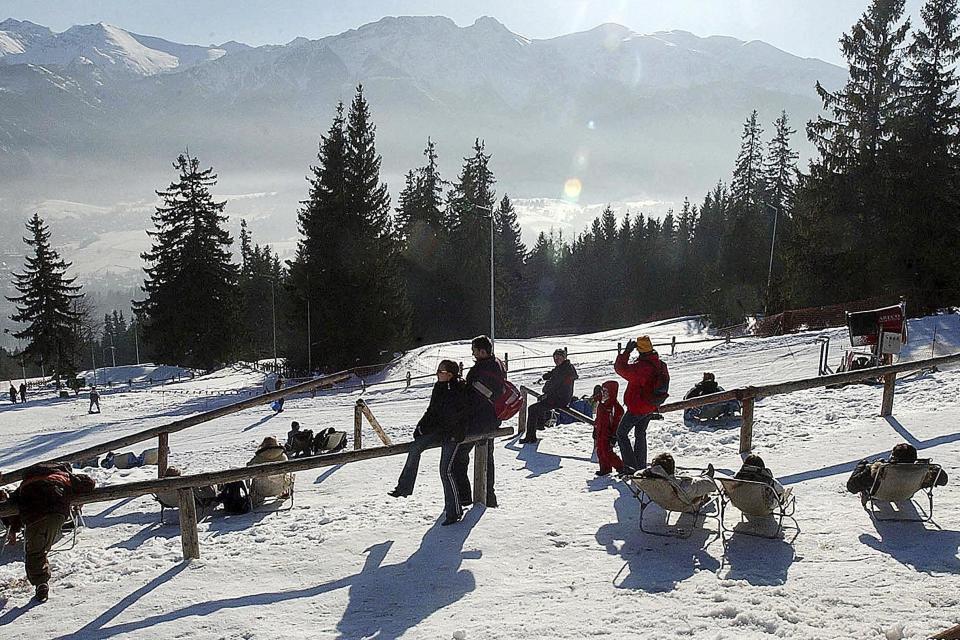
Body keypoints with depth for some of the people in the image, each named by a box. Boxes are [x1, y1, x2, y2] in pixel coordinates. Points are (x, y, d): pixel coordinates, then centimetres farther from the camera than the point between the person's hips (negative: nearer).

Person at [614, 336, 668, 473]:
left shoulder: (640, 366, -29)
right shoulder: (660, 364, -1)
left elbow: (619, 368, -24)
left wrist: (627, 352, -17)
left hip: (637, 407, -8)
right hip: (651, 408, 8)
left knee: (621, 433, 6)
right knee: (640, 434, 24)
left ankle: (630, 466, 0)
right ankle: (641, 466, 29)